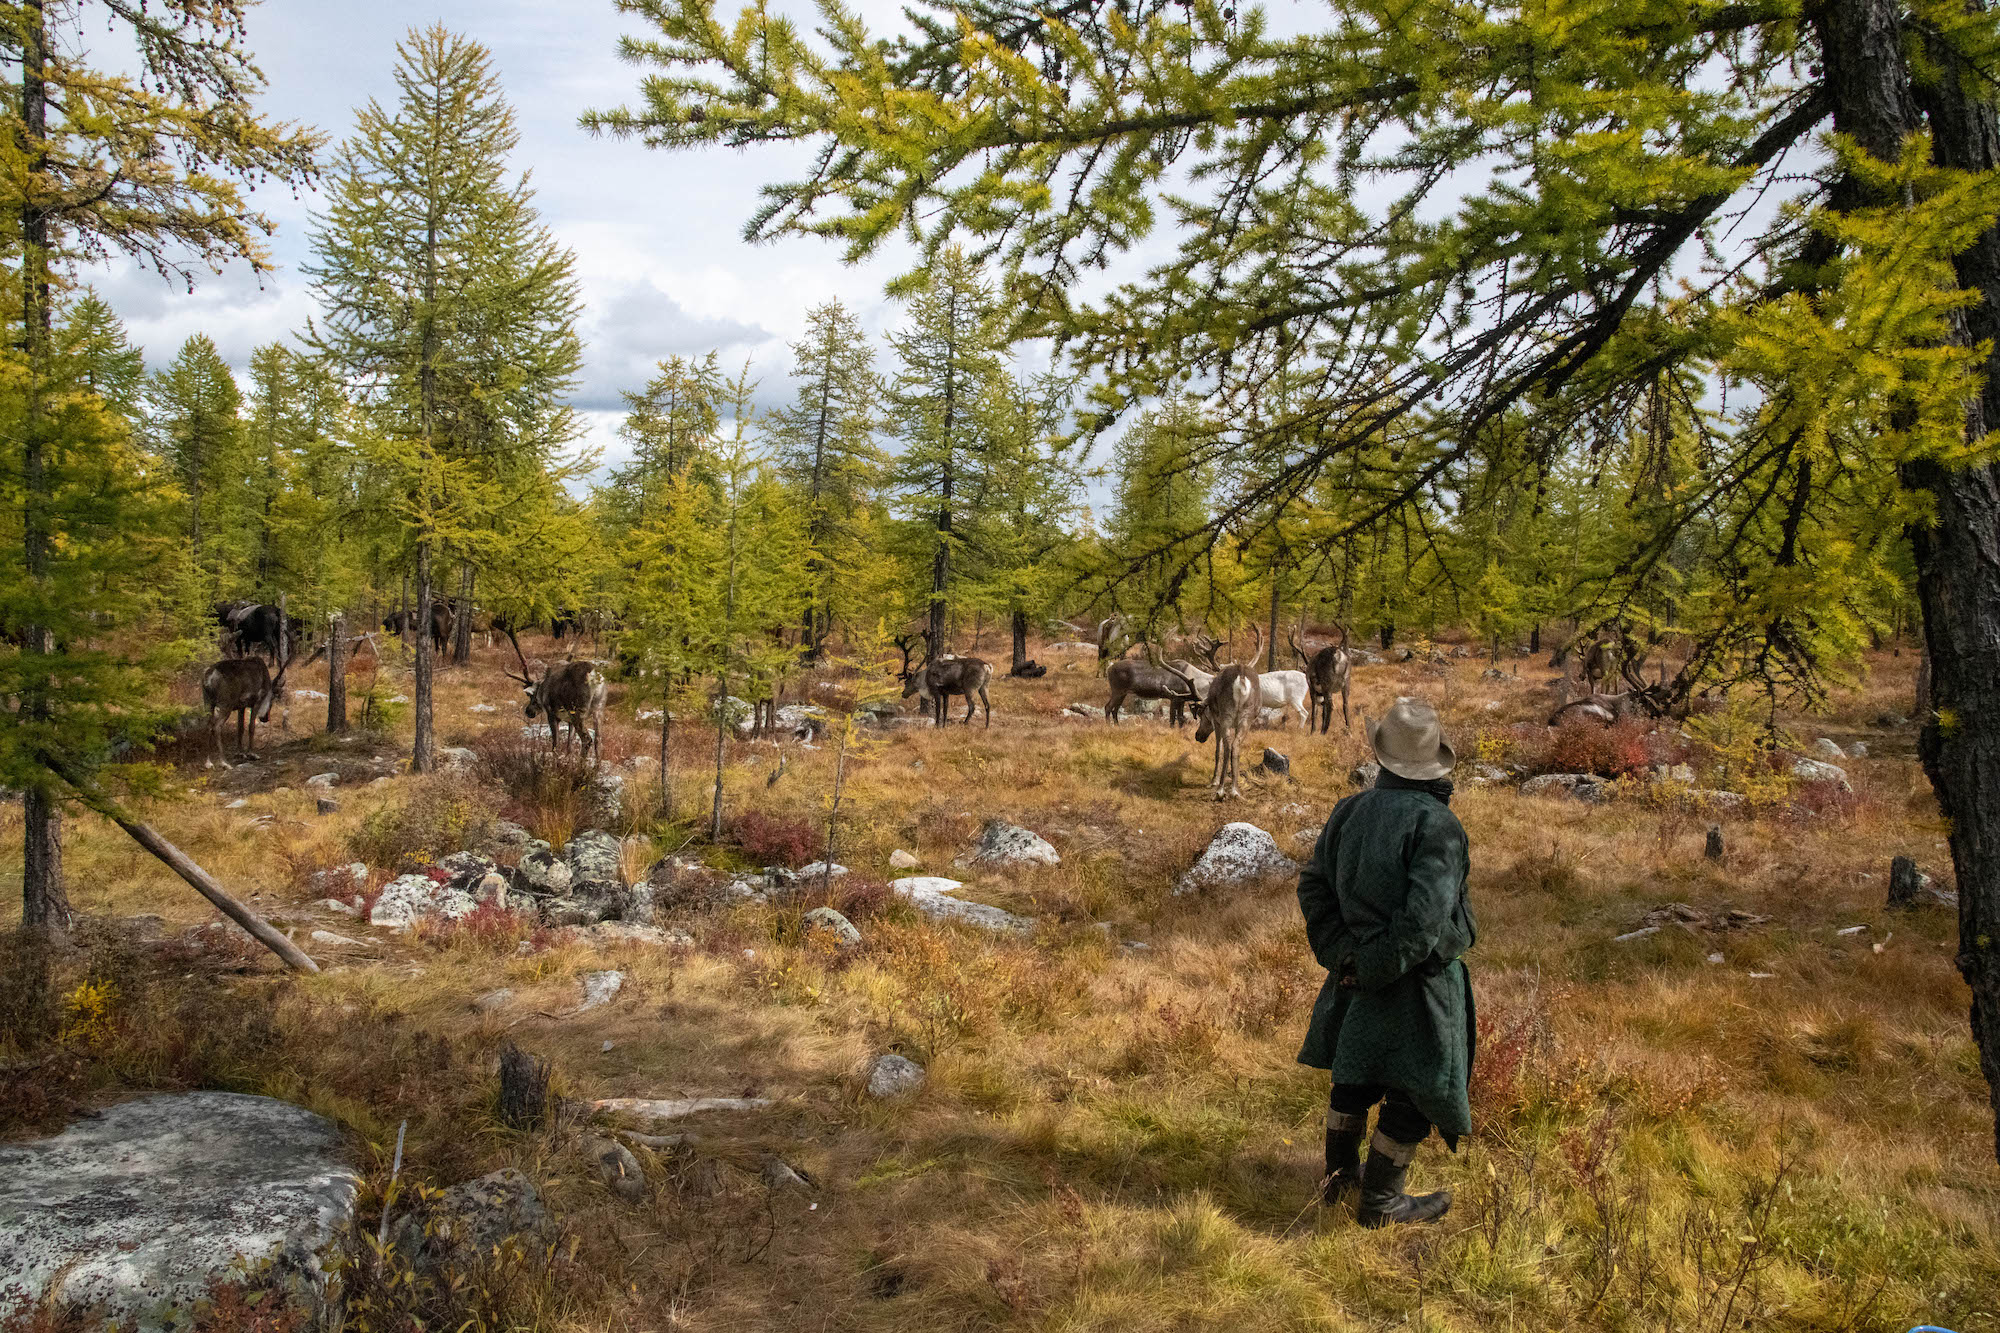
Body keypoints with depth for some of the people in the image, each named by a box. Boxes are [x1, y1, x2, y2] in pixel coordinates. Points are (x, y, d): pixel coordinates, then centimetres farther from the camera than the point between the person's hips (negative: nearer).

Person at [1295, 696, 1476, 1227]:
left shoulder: (1349, 811, -3)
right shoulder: (1437, 825, -23)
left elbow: (1314, 884, 0)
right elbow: (1424, 918, -29)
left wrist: (1340, 955, -2)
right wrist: (1376, 971, -18)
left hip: (1359, 966, 7)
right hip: (1417, 980, -6)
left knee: (1355, 1075, 23)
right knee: (1414, 1089, 9)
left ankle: (1340, 1174, 38)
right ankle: (1380, 1201, 21)